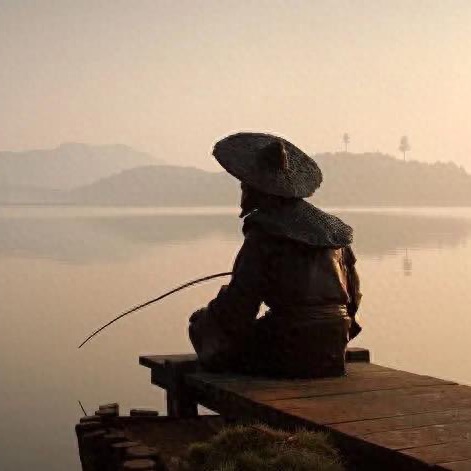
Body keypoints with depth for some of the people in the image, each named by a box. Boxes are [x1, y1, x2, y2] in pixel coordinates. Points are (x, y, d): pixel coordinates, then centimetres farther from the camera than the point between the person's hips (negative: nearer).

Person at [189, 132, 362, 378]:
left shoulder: (262, 237, -11)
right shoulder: (332, 229, 11)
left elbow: (237, 305, -13)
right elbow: (353, 296, 17)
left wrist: (201, 321, 7)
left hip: (291, 357, -8)